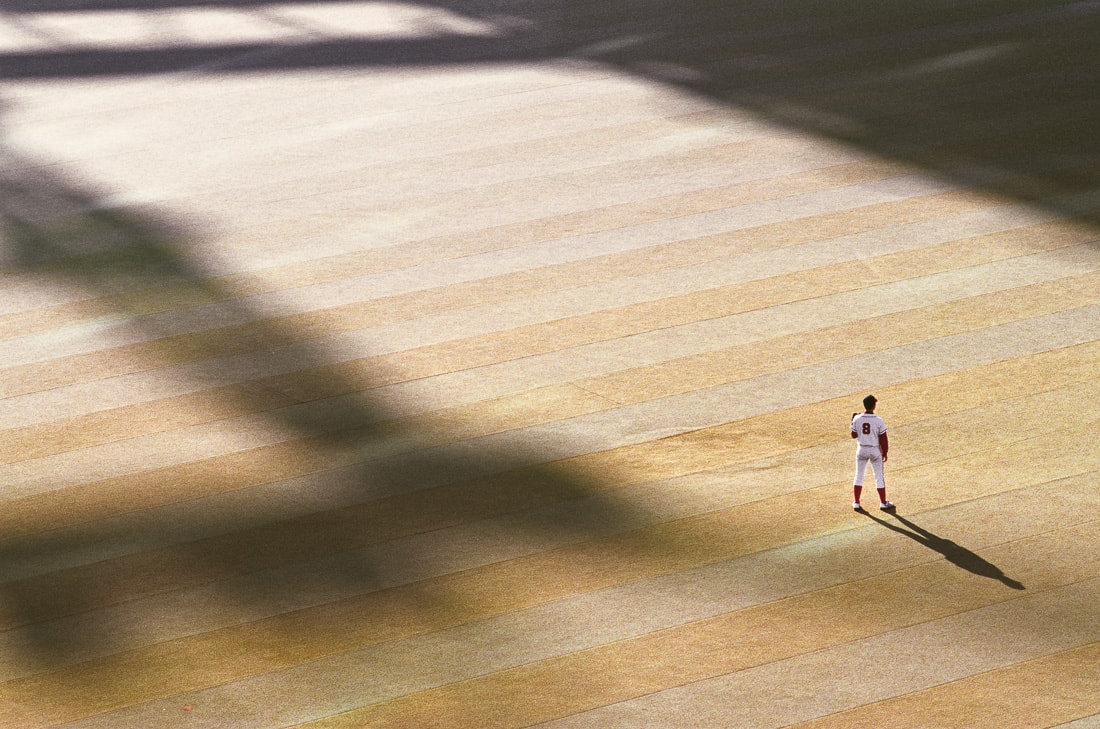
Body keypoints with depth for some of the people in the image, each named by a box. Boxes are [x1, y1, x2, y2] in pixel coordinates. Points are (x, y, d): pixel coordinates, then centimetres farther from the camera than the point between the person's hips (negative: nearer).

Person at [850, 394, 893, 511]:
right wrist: (885, 452, 3)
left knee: (859, 476, 15)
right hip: (875, 450, -2)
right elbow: (883, 439, -10)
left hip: (862, 450, 2)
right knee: (879, 477, 12)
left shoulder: (857, 419, -10)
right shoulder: (879, 421, -17)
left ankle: (856, 503, 16)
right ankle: (883, 503, 21)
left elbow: (854, 435, 3)